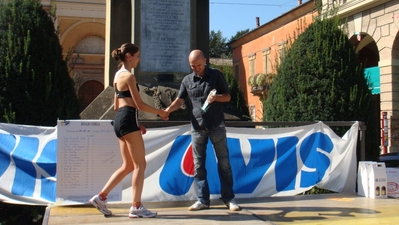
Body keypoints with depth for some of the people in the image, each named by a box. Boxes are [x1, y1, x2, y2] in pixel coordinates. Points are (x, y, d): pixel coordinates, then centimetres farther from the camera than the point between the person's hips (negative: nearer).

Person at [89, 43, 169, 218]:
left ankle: (100, 197, 14)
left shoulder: (118, 75, 18)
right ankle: (136, 207, -1)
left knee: (128, 166, 14)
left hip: (120, 120, 10)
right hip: (128, 120, -10)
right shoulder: (129, 76, -10)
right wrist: (160, 112, 0)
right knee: (140, 165, -3)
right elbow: (139, 104, -13)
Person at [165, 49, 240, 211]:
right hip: (197, 127, 2)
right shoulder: (187, 80, 7)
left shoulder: (216, 75, 1)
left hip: (217, 126, -2)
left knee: (224, 162, 3)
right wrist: (168, 110, -12)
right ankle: (203, 200, 12)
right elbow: (179, 101, 8)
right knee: (198, 165, 4)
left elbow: (227, 97, 4)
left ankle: (229, 198, 13)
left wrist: (216, 97, -18)